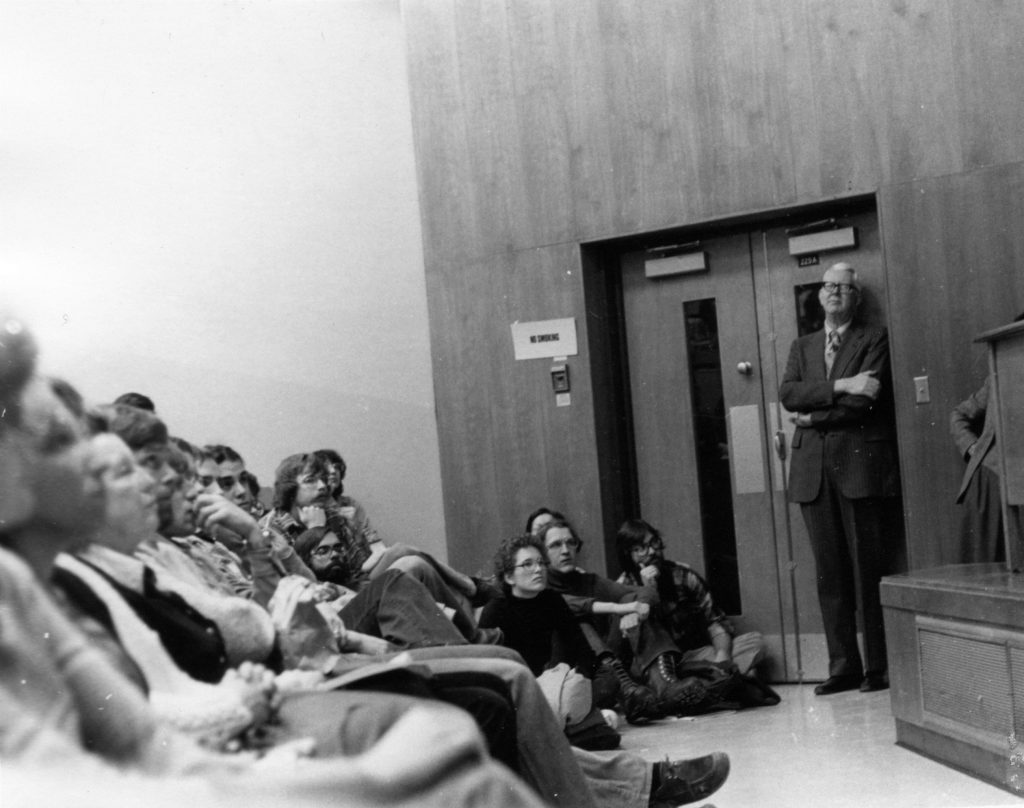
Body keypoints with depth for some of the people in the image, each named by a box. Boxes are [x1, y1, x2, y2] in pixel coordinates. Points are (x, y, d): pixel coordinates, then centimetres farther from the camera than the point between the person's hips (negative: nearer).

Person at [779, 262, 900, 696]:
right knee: (830, 574, 3)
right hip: (813, 469, 4)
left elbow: (866, 399, -8)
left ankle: (878, 666, 2)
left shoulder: (875, 338, 7)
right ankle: (843, 666, 8)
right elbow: (787, 393, 1)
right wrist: (841, 386, -11)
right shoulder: (802, 346, 20)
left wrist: (813, 417, -5)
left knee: (869, 571, -4)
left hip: (860, 464, -4)